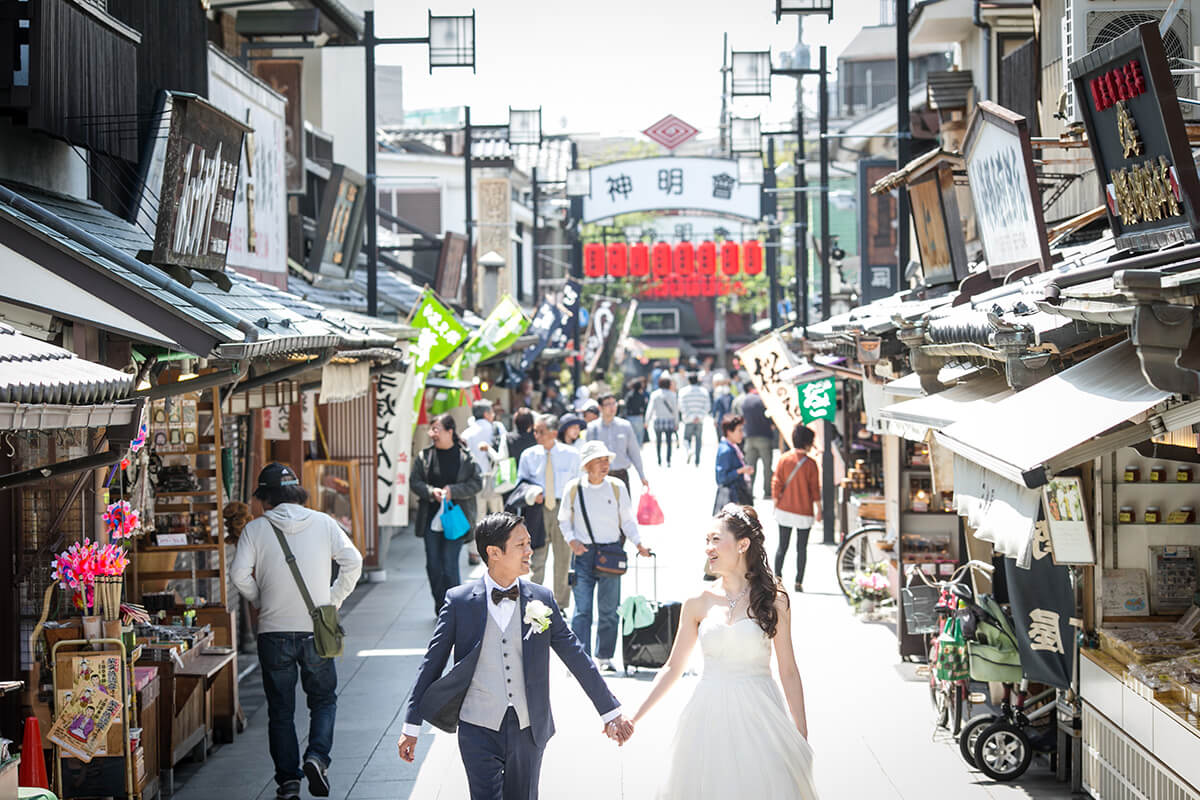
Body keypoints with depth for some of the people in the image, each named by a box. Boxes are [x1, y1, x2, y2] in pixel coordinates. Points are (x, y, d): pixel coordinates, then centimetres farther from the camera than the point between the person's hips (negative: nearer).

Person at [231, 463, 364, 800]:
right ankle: (317, 754, -6)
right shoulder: (323, 523, 1)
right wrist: (334, 600, 6)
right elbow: (353, 562, -6)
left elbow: (240, 574, -12)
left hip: (274, 632, 0)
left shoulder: (255, 529, -3)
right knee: (323, 698, 17)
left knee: (280, 708, 11)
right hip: (316, 630, 1)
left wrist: (260, 601, 6)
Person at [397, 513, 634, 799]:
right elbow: (432, 663, 2)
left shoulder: (541, 599, 1)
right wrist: (411, 726, 3)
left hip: (528, 730, 2)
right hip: (479, 730, -2)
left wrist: (611, 711, 9)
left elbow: (575, 655, 7)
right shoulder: (459, 601, -4)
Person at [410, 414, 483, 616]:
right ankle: (440, 606, 21)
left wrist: (453, 490, -15)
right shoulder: (424, 457, 4)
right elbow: (414, 482, 5)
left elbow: (477, 483, -3)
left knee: (450, 562, -7)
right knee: (433, 563, 6)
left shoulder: (466, 457, -3)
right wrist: (431, 491, -13)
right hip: (431, 515, 3)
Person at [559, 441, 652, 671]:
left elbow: (628, 520, 7)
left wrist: (639, 543, -7)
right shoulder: (574, 488, 0)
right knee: (582, 608, -7)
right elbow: (563, 520, 10)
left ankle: (605, 656, 19)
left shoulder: (617, 487, 2)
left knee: (608, 608, 6)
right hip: (583, 552, -1)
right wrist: (571, 540, -7)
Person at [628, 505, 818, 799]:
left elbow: (788, 671, 1)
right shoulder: (698, 603, 3)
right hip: (709, 716, 2)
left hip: (758, 715, -2)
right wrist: (635, 718, 4)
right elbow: (673, 668, 9)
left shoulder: (774, 600, -2)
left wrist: (802, 737, 0)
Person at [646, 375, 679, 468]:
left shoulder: (654, 394, -2)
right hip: (669, 420, -1)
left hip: (658, 420, 1)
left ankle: (659, 461, 17)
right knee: (669, 442, 1)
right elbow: (675, 409, -1)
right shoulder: (672, 394, -2)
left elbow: (651, 408, -7)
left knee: (658, 441, 16)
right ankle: (668, 461, -15)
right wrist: (677, 423, 5)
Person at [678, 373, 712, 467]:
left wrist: (690, 417, -8)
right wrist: (699, 417, -6)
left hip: (689, 420, -2)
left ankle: (689, 450, -21)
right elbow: (708, 406, -1)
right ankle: (697, 461, 10)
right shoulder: (704, 391, 5)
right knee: (698, 439, 12)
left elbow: (682, 407, -9)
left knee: (686, 438, 10)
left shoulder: (683, 391, -2)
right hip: (700, 420, 2)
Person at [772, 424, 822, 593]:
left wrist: (776, 503, 8)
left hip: (784, 510, 2)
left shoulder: (784, 459, -3)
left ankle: (777, 577, 4)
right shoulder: (810, 463, -9)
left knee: (782, 546, 11)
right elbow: (815, 489, -6)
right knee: (801, 548, 7)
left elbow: (776, 484, -2)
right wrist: (819, 509, 5)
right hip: (804, 512, -2)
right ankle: (799, 582, 6)